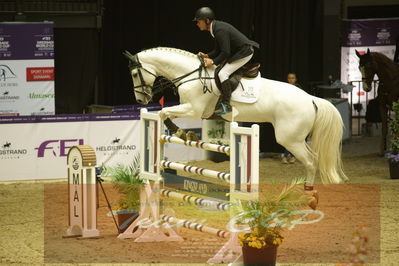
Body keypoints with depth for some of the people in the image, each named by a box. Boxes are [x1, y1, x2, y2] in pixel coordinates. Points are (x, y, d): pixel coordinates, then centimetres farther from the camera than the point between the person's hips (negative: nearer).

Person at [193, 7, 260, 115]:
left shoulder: (220, 30, -24)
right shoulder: (216, 28, 9)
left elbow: (225, 52, -25)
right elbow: (218, 50, 13)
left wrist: (213, 61, -20)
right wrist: (207, 56, -1)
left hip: (244, 53, -11)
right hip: (237, 51, 11)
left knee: (223, 73, -17)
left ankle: (226, 104, -17)